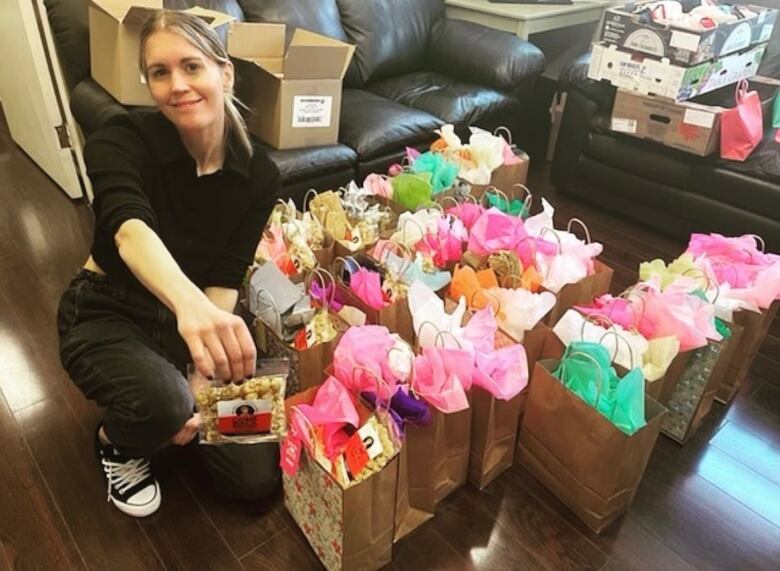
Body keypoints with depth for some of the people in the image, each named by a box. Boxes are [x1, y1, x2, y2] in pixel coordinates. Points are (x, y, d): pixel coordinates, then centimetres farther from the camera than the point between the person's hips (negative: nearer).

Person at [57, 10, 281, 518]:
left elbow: (226, 282, -13)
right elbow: (129, 231, -43)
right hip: (107, 313, -2)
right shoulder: (122, 142, -21)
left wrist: (202, 385, -23)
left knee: (257, 477, -7)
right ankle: (117, 443, 3)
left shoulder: (259, 174, -12)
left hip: (197, 315, 3)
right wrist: (190, 305, -64)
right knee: (162, 401, -36)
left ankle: (178, 414, 23)